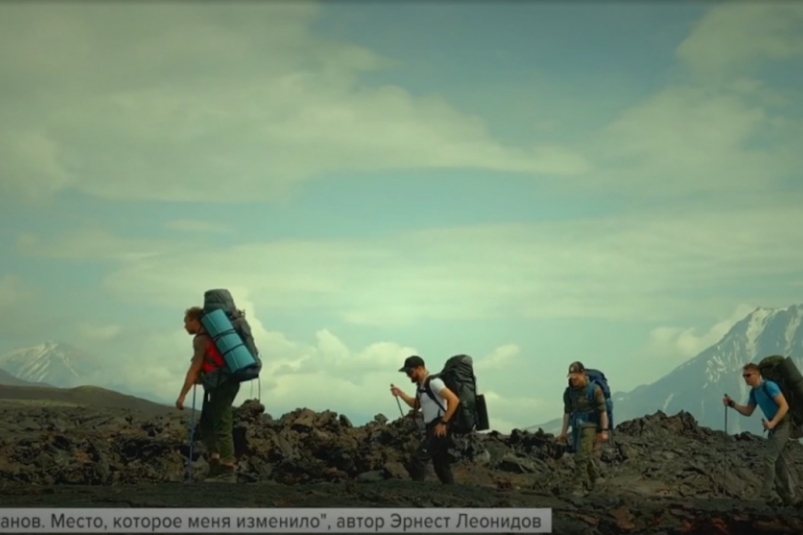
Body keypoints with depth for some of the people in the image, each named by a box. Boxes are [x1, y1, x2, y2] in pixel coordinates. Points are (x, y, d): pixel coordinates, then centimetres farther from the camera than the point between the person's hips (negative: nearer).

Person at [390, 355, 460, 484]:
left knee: (418, 460, -13)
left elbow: (454, 400, -22)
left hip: (439, 429, -10)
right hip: (432, 429, 10)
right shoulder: (421, 385, 14)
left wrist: (443, 423, -21)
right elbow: (416, 405, 28)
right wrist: (400, 393, 13)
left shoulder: (433, 382, -16)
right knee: (441, 466, 12)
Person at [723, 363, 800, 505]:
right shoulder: (754, 392, 8)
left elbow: (784, 406, -22)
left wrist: (772, 423, -29)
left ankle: (766, 494, -10)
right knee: (782, 461, 11)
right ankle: (790, 496, 16)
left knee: (769, 457, -14)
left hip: (782, 425, -9)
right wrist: (733, 404, -2)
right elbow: (748, 411, 13)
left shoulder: (769, 386, -18)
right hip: (774, 426, 9)